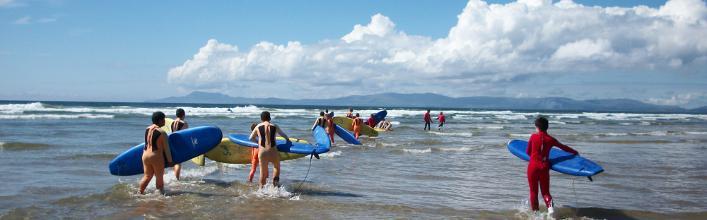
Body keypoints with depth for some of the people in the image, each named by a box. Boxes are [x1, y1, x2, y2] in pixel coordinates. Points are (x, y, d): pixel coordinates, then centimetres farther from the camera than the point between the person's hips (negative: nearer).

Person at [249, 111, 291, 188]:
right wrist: (288, 140, 43)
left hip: (262, 152, 0)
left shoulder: (258, 127, 6)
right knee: (276, 167, 26)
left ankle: (262, 188, 17)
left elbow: (251, 138, 17)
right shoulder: (274, 127, 6)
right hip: (273, 152, 0)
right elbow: (283, 135, 23)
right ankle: (275, 180, 6)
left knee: (263, 172, 13)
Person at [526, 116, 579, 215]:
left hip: (533, 166, -1)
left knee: (533, 191, 12)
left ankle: (535, 212, 17)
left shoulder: (533, 137, -5)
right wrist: (575, 152, 30)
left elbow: (528, 152, 4)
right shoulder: (550, 139, 0)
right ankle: (550, 206, -16)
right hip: (544, 167, 2)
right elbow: (564, 147, 14)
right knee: (545, 191, 12)